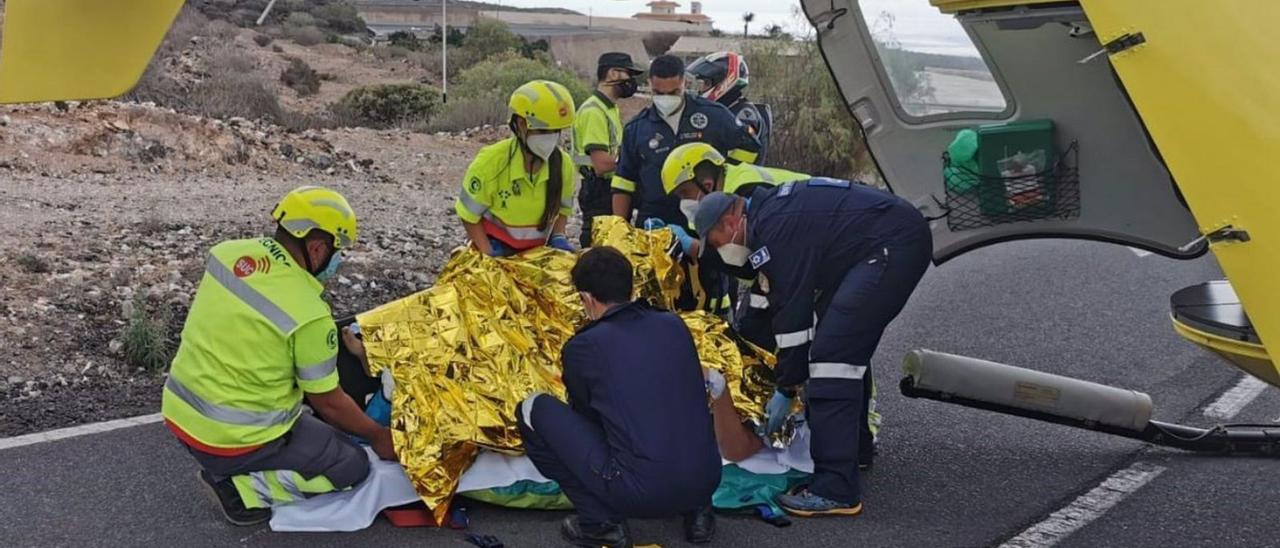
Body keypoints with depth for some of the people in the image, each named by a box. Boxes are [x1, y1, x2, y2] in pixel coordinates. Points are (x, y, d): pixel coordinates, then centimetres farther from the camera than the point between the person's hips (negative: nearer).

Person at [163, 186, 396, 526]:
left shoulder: (227, 252, -5)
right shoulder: (309, 314, -22)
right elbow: (328, 403, -10)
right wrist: (378, 436, 8)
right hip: (234, 439, -7)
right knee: (354, 466, 5)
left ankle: (223, 461, 14)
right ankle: (241, 486, -2)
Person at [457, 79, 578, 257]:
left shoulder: (563, 164, -11)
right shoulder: (491, 162, -21)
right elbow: (469, 215, -10)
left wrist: (558, 239, -9)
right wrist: (490, 254, -18)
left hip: (538, 252, 3)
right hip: (497, 250, -3)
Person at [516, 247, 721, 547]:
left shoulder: (583, 346, -3)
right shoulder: (674, 325, 10)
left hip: (640, 493, -5)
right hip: (706, 481, 6)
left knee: (534, 410, 7)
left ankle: (602, 523, 8)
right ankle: (696, 509, 22)